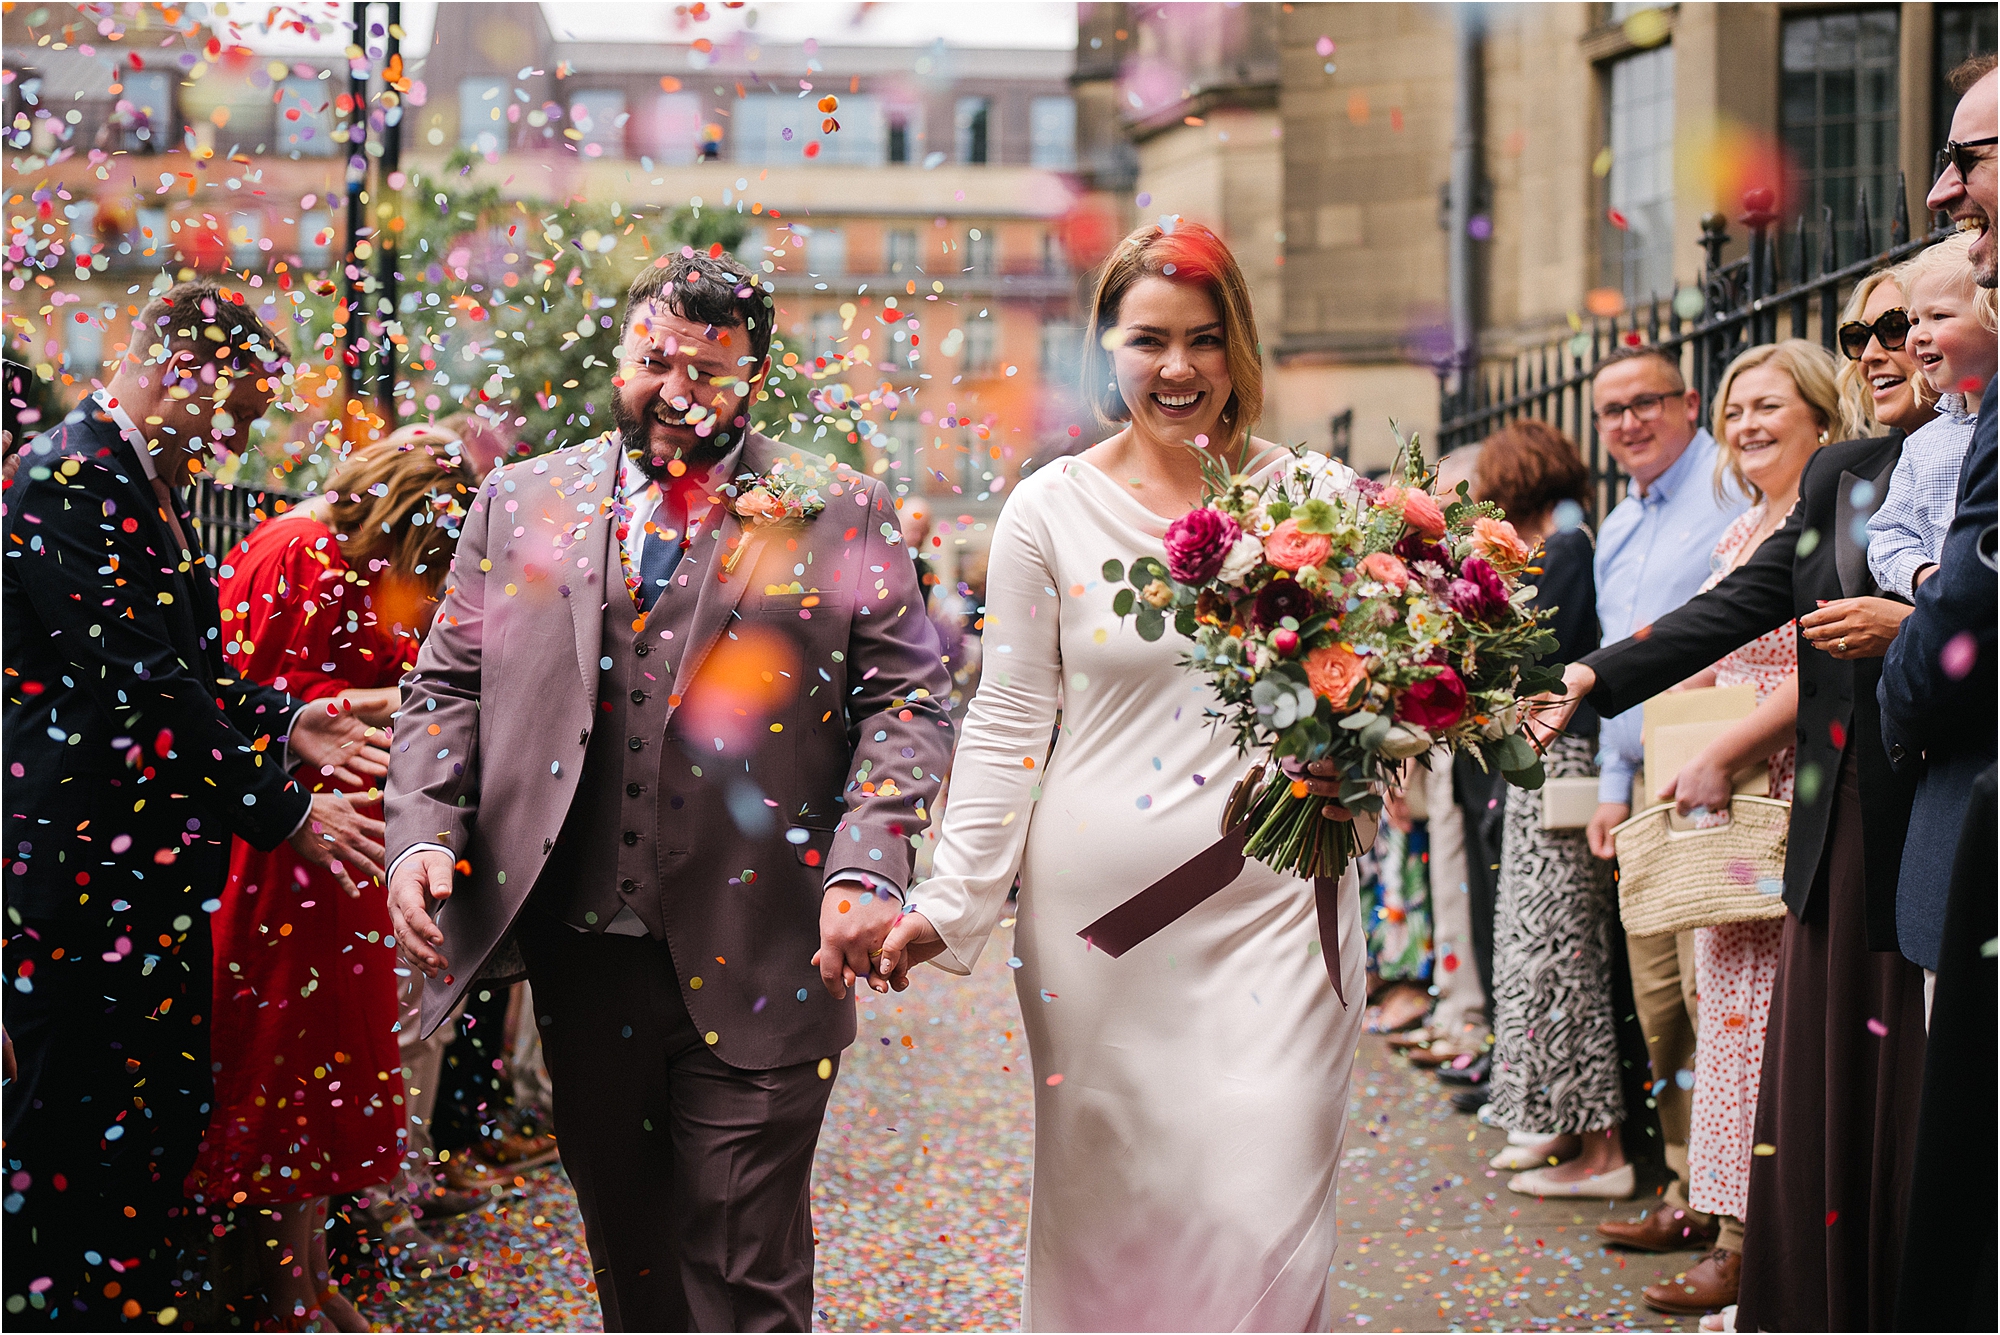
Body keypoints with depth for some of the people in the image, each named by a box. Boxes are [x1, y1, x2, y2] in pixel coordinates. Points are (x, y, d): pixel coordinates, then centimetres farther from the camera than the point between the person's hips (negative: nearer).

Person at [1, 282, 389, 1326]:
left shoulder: (145, 482, 13)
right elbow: (137, 688, -23)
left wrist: (283, 724, 6)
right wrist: (283, 811, -17)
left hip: (154, 879, 10)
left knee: (162, 1127, 16)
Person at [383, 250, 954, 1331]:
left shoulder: (841, 518, 1)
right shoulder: (520, 504, 10)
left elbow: (906, 702, -2)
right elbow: (447, 687, 11)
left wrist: (867, 868, -17)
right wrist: (422, 834, -6)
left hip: (753, 968, -3)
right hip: (580, 954, 3)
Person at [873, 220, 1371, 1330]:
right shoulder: (1051, 510, 2)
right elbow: (1007, 721, 4)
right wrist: (951, 902, -2)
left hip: (1274, 895, 0)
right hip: (1098, 901, 0)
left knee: (1265, 1216, -7)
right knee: (1105, 1209, 6)